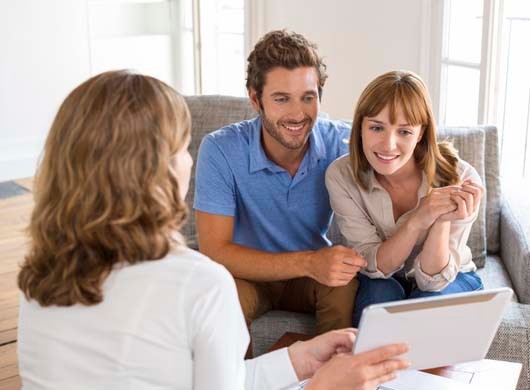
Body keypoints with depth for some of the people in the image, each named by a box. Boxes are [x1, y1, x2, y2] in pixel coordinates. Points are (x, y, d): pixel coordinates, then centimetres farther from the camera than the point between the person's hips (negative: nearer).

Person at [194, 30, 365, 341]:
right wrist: (308, 262, -38)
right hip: (249, 275, -1)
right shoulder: (220, 151, -22)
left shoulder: (341, 143, -15)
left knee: (351, 286, -29)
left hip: (314, 272, 2)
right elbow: (214, 252, -26)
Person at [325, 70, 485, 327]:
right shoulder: (341, 175, -22)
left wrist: (443, 221, -40)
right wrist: (417, 220, -39)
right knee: (380, 295, -31)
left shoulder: (459, 179, -26)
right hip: (379, 282, 1)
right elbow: (375, 267, -21)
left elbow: (432, 279, -21)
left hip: (450, 279, 0)